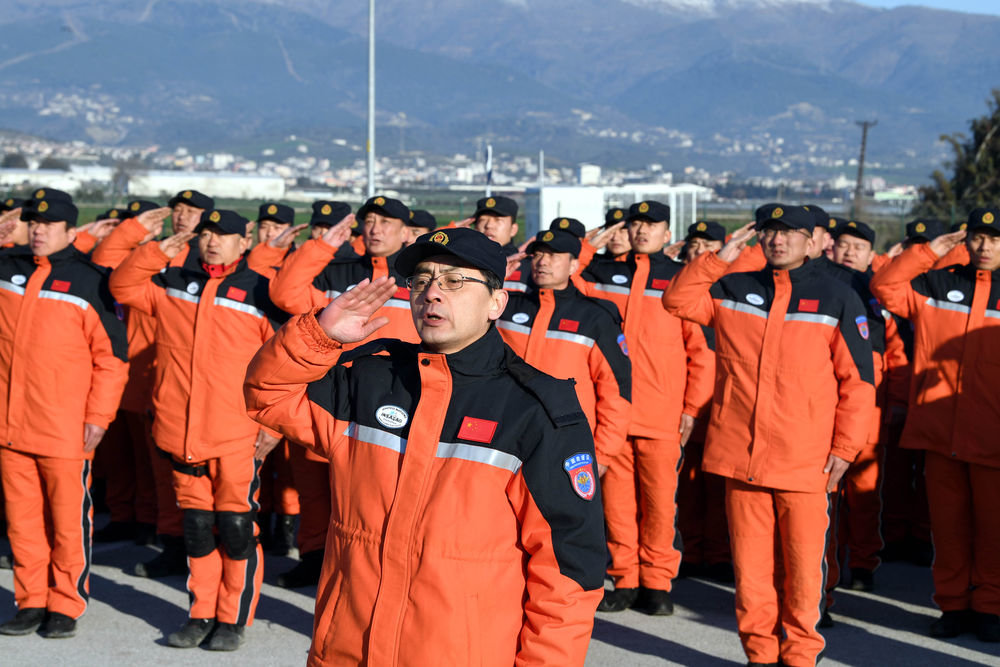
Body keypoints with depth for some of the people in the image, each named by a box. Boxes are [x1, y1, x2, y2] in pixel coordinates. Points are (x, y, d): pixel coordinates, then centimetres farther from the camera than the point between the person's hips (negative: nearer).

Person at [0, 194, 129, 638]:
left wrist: (99, 416, -9)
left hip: (66, 429, -4)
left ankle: (66, 605, 14)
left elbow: (112, 356, -5)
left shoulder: (90, 281, -4)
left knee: (68, 519, 3)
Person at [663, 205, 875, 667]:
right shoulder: (733, 289, 12)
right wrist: (719, 260, -1)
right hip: (740, 455, 2)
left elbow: (858, 380, 2)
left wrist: (845, 447, -3)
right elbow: (677, 300, 7)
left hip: (806, 460, -2)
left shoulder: (838, 298, 3)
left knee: (802, 564, 1)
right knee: (750, 563, 6)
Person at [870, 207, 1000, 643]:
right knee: (947, 523, 8)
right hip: (938, 431, 2)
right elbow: (884, 287, 3)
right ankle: (952, 604, 19)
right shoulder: (937, 285, 10)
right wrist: (928, 253, -2)